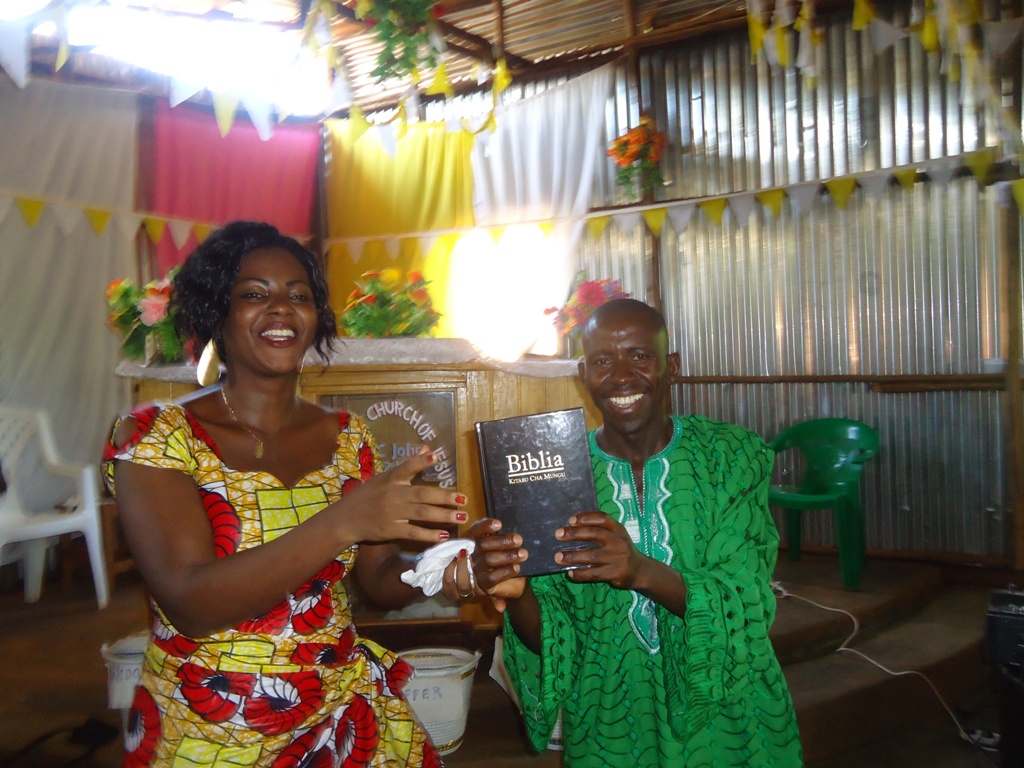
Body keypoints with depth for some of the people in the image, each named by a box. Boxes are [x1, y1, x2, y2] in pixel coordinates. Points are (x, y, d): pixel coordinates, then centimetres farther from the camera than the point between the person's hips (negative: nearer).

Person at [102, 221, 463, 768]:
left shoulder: (346, 436, 2)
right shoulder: (153, 435, -11)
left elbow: (380, 583, 3)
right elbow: (191, 605, -23)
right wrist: (342, 522, -35)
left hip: (345, 712, 4)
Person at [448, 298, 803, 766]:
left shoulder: (731, 456, -11)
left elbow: (746, 604, -20)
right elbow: (548, 642, -12)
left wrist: (642, 571, -37)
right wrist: (516, 594, -34)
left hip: (724, 716, 0)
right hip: (608, 727, 1)